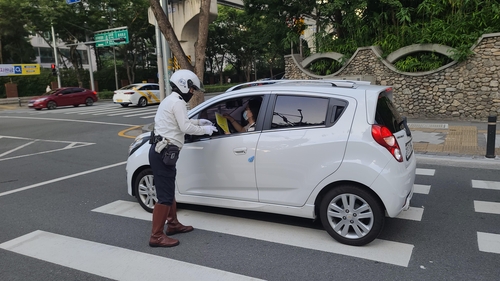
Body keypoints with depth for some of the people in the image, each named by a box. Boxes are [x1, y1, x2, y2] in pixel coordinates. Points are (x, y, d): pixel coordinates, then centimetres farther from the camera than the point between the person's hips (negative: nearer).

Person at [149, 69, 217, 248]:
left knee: (169, 191, 20)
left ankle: (173, 224, 33)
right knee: (165, 196, -8)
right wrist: (205, 130, -4)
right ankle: (157, 236, -2)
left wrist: (198, 122, 26)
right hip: (163, 153, -11)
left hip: (161, 151, 11)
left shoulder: (170, 100, 20)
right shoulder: (177, 102, -12)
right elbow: (186, 128, -18)